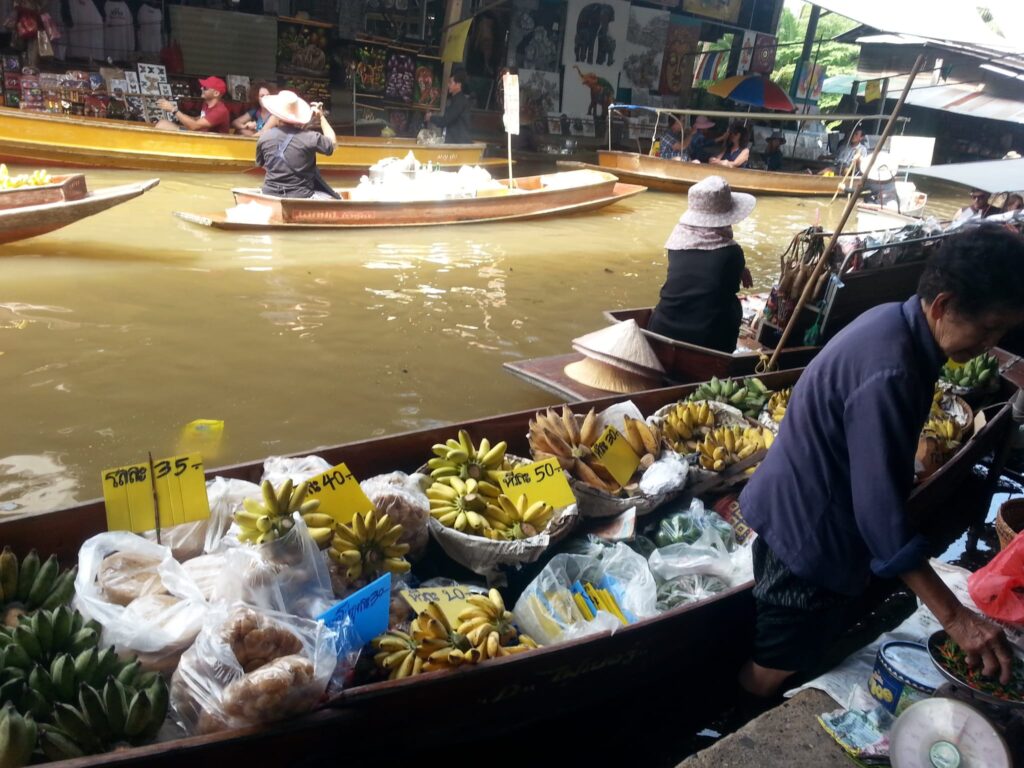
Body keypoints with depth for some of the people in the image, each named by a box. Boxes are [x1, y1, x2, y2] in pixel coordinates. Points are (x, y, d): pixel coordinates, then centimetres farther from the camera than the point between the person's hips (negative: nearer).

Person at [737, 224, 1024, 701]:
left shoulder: (894, 322, -2)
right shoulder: (889, 374, -32)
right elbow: (882, 514, -30)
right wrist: (955, 618, -25)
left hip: (800, 506, 10)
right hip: (809, 529, -10)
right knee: (775, 669, 10)